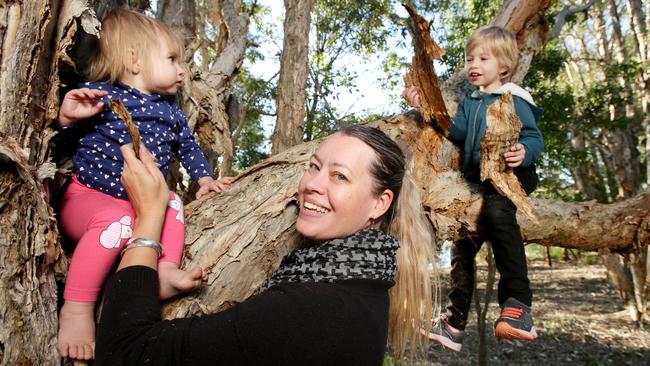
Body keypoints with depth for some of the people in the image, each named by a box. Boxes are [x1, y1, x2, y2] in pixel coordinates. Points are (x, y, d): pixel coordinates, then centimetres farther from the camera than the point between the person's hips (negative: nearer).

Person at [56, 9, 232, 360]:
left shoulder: (170, 110, 10)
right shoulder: (98, 95, -8)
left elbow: (187, 146, 23)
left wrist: (204, 177, 13)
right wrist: (67, 117, -28)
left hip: (144, 202, 7)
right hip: (89, 196, -7)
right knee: (117, 221, -34)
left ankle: (168, 269, -14)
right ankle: (76, 308, -25)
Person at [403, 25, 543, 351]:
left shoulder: (513, 99, -1)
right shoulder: (470, 103, 17)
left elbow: (534, 138, -7)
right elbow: (457, 131, 1)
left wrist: (524, 153, -30)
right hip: (477, 179, 7)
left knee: (496, 211, -41)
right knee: (462, 245, 6)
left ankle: (517, 303, -40)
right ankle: (454, 324, 18)